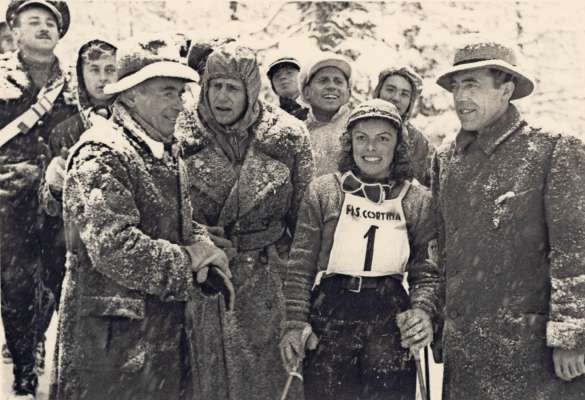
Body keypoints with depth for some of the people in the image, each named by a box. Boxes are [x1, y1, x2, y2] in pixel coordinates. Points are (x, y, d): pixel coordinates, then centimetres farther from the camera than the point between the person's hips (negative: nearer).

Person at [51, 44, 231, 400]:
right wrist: (187, 259, -15)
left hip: (168, 328, 9)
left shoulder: (169, 152, 12)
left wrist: (203, 246, -2)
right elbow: (114, 248, -27)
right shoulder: (100, 156, -18)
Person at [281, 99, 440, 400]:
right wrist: (295, 323, -6)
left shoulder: (418, 200, 6)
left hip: (391, 321, 1)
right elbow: (300, 265, 2)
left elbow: (425, 270, 7)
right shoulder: (323, 191, 3)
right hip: (330, 318, -1)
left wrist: (423, 309, -12)